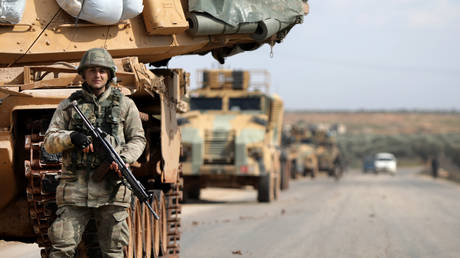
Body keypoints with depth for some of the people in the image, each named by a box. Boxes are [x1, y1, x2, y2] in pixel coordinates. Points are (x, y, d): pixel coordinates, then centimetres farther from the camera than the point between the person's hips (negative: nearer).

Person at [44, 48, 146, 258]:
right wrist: (71, 137, -13)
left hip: (111, 188, 0)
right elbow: (49, 142, 8)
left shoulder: (124, 104, 11)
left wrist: (124, 159, -8)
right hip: (75, 189, 0)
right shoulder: (69, 105, 11)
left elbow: (138, 139, 13)